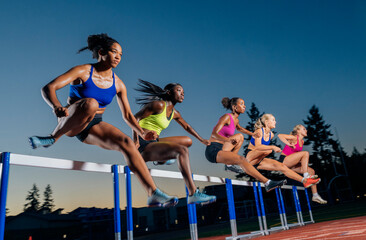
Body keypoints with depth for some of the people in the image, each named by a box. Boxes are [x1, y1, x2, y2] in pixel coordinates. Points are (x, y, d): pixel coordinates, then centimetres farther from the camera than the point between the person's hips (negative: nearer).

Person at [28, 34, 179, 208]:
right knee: (90, 103, -37)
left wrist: (141, 132, -11)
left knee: (126, 143, -22)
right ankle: (53, 137, -17)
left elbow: (127, 115, 7)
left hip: (93, 126, 4)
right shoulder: (83, 72, -10)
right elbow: (48, 88, -18)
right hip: (69, 122, -4)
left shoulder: (118, 85, 2)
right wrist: (56, 106, -40)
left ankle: (153, 194, -24)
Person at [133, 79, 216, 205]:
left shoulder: (175, 113, 15)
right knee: (182, 150, -28)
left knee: (188, 140, 16)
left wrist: (202, 140, 36)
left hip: (154, 143, 9)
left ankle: (161, 160, 26)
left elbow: (187, 126, 31)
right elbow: (135, 118, -10)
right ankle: (193, 194, -31)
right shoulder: (159, 105, -9)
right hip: (144, 144, -9)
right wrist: (135, 140, -20)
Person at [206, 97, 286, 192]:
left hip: (220, 150, 9)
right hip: (213, 150, -9)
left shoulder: (236, 120, 16)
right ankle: (267, 183, -27)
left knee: (240, 137, 8)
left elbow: (239, 128, 43)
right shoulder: (227, 117, -9)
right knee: (240, 159, -23)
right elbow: (214, 134, -21)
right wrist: (228, 140, -38)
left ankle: (229, 163, -1)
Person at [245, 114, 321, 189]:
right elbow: (257, 147, -31)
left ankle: (304, 180, -8)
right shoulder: (259, 131, -15)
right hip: (250, 158, -7)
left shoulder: (271, 134, 9)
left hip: (259, 160, 7)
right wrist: (273, 147, -40)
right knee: (268, 150, -34)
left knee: (281, 166, -8)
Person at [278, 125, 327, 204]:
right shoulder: (294, 138, -8)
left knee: (311, 171, -1)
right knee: (306, 153, -22)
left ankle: (315, 195, -1)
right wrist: (289, 144, -28)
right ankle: (306, 176, -23)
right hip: (283, 160, -8)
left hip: (291, 164, 8)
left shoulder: (302, 141, 16)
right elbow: (280, 135, -18)